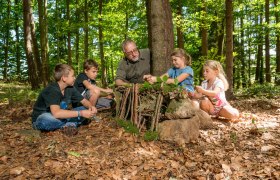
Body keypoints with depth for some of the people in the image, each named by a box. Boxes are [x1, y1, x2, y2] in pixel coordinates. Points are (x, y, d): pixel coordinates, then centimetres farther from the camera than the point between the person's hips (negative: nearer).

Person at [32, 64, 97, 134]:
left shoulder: (70, 88, -4)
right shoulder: (52, 90, -26)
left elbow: (84, 101, 5)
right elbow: (56, 113, -40)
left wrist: (91, 107, -19)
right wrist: (80, 113, -39)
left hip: (61, 117, 7)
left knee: (86, 109, -4)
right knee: (46, 119, -42)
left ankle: (69, 124, -25)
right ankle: (72, 123, -19)